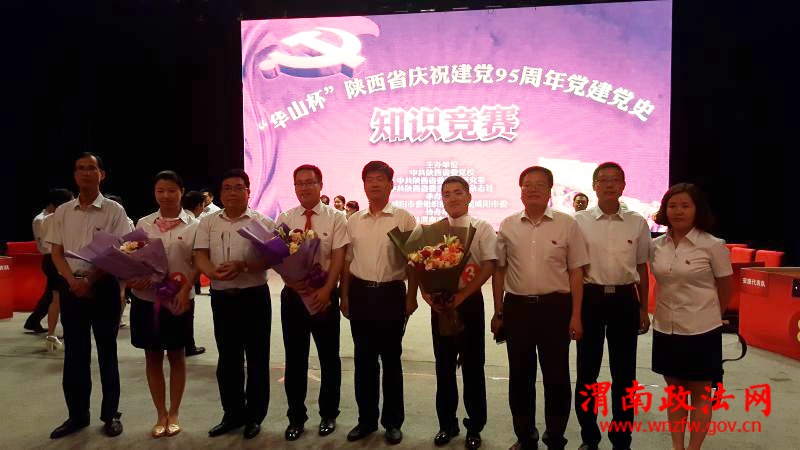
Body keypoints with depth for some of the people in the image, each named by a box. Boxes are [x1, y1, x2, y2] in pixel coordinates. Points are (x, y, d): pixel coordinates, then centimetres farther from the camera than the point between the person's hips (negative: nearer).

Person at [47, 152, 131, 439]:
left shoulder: (113, 210, -3)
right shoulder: (62, 212, 8)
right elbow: (56, 253, 6)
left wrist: (92, 281, -15)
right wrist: (73, 281, -9)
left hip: (104, 287, -3)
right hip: (71, 287, 3)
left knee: (107, 352, 5)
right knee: (75, 353, 9)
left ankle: (110, 414, 16)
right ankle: (77, 415, 22)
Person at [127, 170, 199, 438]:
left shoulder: (193, 225, -2)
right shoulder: (143, 223, 6)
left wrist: (185, 290, -16)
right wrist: (132, 278, -11)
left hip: (178, 298, -2)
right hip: (146, 297, 3)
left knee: (176, 356, 9)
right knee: (152, 356, 10)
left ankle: (174, 413, 23)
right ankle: (161, 414, 23)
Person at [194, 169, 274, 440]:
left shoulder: (262, 222, -2)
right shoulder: (208, 223, 8)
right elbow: (200, 256, -1)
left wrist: (242, 266, -27)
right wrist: (213, 272, -22)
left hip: (254, 296, -3)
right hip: (221, 297, 3)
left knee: (257, 358, 6)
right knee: (228, 358, 13)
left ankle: (255, 416, 20)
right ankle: (233, 413, 28)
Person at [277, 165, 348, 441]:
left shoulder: (335, 218, -3)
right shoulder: (284, 219, 5)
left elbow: (338, 257, -8)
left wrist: (326, 290, -18)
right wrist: (291, 281, -16)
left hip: (324, 294, -2)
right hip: (292, 294, 2)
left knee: (329, 357, 10)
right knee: (294, 358, 10)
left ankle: (328, 415, 27)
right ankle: (296, 417, 25)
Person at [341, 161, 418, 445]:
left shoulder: (403, 218, -3)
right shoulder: (354, 221, 8)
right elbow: (347, 261, 12)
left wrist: (411, 296, -7)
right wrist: (344, 296, 7)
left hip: (391, 294, -3)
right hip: (360, 294, 4)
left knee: (391, 359, 7)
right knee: (363, 359, 12)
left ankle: (393, 422, 23)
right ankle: (366, 419, 27)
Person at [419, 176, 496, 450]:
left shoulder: (482, 229, -3)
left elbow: (489, 266, -13)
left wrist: (462, 295, -21)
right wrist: (426, 293, -14)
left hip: (469, 301, -3)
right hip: (439, 302, 3)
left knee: (473, 365, 7)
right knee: (444, 365, 13)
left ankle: (474, 427, 24)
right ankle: (447, 424, 29)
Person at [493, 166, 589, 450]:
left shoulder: (566, 224, 0)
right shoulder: (507, 226, 5)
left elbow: (576, 272, 1)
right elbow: (499, 271, 9)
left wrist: (576, 315, -4)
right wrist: (498, 312, 7)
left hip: (555, 306, -2)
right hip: (517, 307, 2)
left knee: (557, 377, 7)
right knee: (519, 377, 12)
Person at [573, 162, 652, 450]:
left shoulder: (638, 223, 3)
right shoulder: (579, 221, -1)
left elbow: (642, 268, 9)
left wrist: (643, 309, 8)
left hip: (624, 299, 1)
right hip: (590, 298, -1)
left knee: (624, 373, 10)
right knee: (587, 371, 9)